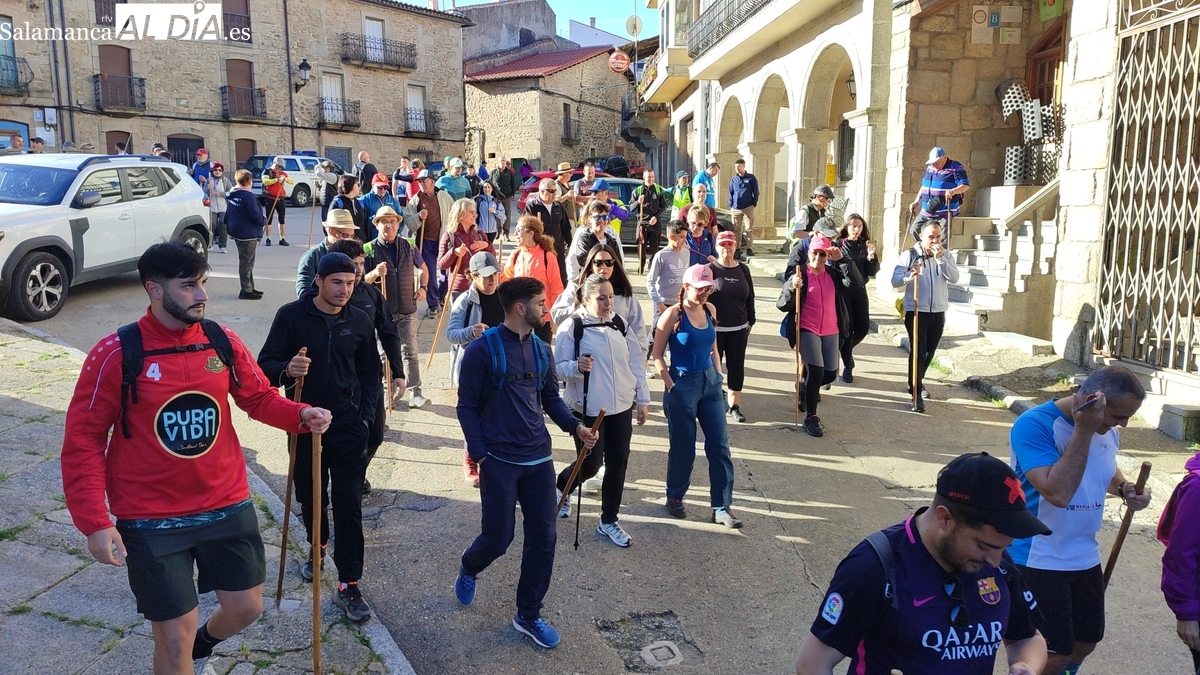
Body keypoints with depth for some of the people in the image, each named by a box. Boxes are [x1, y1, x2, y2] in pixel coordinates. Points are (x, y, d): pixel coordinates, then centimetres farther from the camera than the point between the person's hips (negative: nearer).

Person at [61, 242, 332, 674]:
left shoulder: (223, 342, -3)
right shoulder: (115, 354, -14)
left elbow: (259, 398, 7)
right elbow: (83, 443, -10)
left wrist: (301, 416, -14)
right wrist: (95, 523, -16)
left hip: (228, 506, 4)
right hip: (151, 520, -4)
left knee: (246, 607, 16)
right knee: (175, 637, 5)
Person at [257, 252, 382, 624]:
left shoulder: (360, 322, 1)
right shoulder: (291, 316, -5)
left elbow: (370, 373, 10)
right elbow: (266, 365, -4)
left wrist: (365, 416, 0)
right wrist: (286, 369, -26)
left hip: (348, 427, 0)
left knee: (349, 506, -1)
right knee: (310, 495, 17)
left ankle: (349, 585, 5)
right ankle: (317, 547, 46)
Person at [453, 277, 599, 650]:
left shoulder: (541, 350, 8)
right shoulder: (482, 349, -10)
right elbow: (467, 407, -8)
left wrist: (575, 426, -4)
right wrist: (479, 454, -13)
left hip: (539, 458, 5)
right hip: (499, 460, -5)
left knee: (543, 537, 5)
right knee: (498, 537, 3)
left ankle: (529, 615, 22)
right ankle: (468, 569, 39)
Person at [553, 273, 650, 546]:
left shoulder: (619, 324, 4)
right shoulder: (571, 328, -13)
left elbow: (636, 362, 9)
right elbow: (559, 367, -9)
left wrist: (642, 399, 9)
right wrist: (576, 367, -31)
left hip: (621, 407, 5)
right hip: (588, 409, -5)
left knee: (617, 464, 8)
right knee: (590, 464, 1)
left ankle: (609, 521, 24)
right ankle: (561, 487, 36)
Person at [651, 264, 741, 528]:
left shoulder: (710, 310, 5)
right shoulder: (673, 314, -13)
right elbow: (657, 355, -10)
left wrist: (718, 375, 9)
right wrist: (671, 386, -12)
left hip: (710, 382, 6)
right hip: (683, 384, -5)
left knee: (720, 445, 3)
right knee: (683, 447, 7)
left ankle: (721, 507, 10)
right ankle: (674, 498, 29)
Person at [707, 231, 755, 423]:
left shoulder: (743, 269, 7)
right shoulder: (710, 269, -6)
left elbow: (750, 298, 12)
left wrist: (750, 322, 11)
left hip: (739, 329, 4)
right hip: (714, 328, -4)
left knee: (737, 367, 9)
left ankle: (734, 405, 19)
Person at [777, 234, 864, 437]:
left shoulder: (833, 273, 4)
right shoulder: (800, 274, -6)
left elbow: (857, 282, -12)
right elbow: (782, 305, -9)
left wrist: (842, 259, -16)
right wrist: (792, 288, -28)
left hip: (831, 331, 5)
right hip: (807, 330, -5)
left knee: (830, 374, 9)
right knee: (816, 371, -15)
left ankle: (804, 386, 41)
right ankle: (811, 417, -1)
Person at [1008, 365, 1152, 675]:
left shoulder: (1107, 431, 0)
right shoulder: (1034, 425, -24)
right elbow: (1058, 492, -34)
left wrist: (1125, 488, -1)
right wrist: (1083, 431, -32)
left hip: (1085, 559, 8)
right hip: (1038, 562, -8)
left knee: (1086, 642, 21)